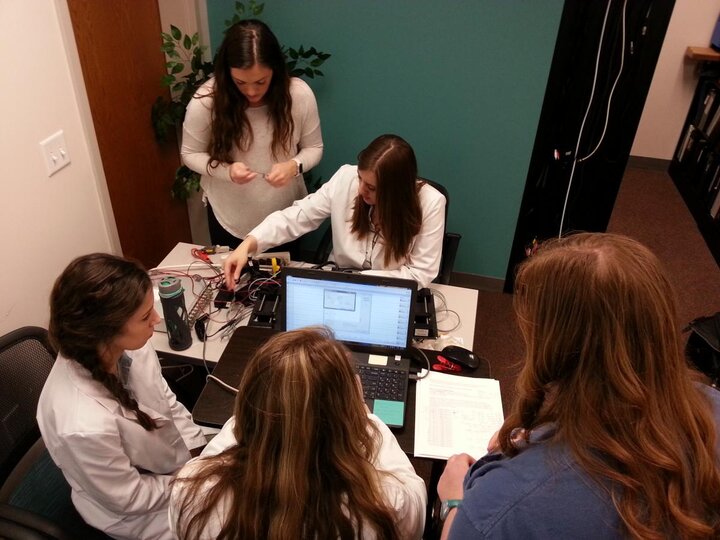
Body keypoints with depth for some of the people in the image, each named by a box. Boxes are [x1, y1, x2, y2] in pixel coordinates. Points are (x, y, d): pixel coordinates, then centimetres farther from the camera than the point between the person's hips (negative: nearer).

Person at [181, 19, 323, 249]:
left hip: (285, 214, 1)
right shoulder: (205, 101, -21)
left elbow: (314, 148, -6)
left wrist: (294, 166, -28)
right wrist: (227, 171, -27)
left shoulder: (299, 94, -19)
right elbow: (190, 154, -7)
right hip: (229, 218, -1)